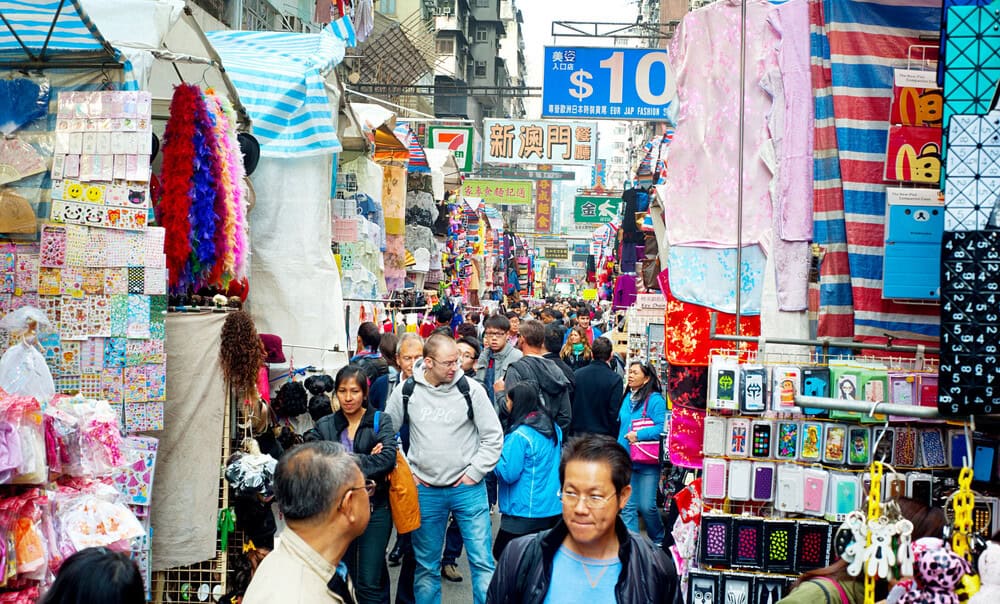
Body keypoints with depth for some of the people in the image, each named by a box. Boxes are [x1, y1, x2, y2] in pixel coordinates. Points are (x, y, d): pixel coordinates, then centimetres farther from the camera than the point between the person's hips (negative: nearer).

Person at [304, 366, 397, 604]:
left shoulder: (380, 421, 0)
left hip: (374, 508, -3)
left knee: (370, 583, -3)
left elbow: (388, 457, -15)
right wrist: (367, 460, -19)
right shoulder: (325, 426, 6)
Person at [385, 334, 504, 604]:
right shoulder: (406, 391, -4)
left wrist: (474, 473, -5)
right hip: (425, 490, 1)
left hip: (467, 488, -1)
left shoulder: (470, 389, -8)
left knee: (483, 561, 1)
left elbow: (494, 436, -2)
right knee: (426, 565, 13)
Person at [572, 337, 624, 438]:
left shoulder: (577, 374, 0)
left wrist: (570, 432, 14)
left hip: (578, 433, 3)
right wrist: (614, 437, -2)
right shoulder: (615, 379, -10)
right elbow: (614, 412, -12)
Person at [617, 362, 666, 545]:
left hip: (648, 462, -6)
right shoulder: (627, 398, 10)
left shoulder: (655, 400, -11)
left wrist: (639, 435, -22)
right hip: (626, 460, 6)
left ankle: (659, 541, 23)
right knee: (627, 506, 6)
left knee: (647, 506, -1)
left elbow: (663, 427, -21)